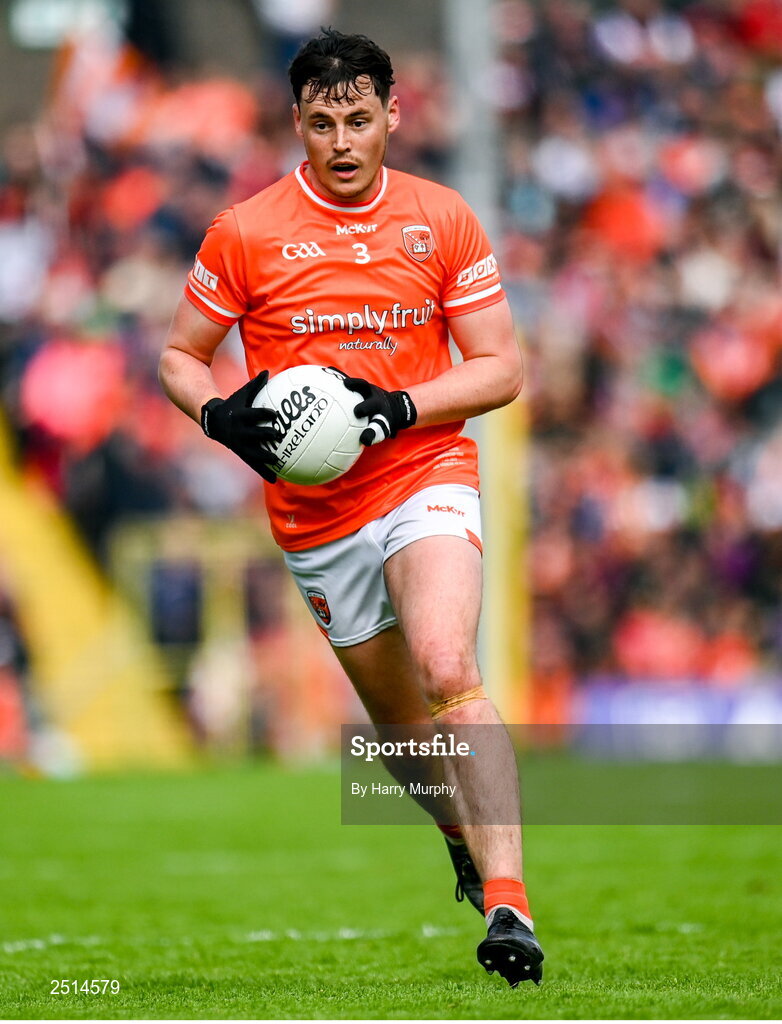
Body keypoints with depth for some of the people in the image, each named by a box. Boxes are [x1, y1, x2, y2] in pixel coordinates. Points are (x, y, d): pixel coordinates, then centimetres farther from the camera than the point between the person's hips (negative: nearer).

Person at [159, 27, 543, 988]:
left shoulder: (443, 220, 0)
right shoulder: (246, 233, -1)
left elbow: (501, 368, 2)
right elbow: (178, 356, 9)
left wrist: (400, 407, -15)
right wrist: (221, 415, -13)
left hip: (426, 478, -2)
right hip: (313, 513, 2)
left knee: (449, 673, -26)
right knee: (401, 721, 11)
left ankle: (507, 901, -30)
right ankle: (467, 840, 41)